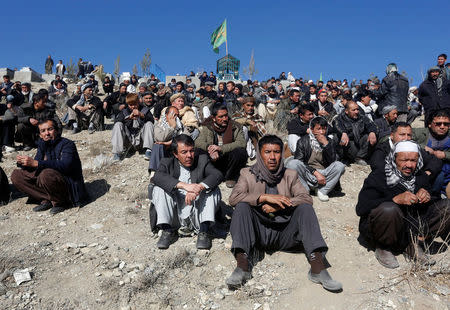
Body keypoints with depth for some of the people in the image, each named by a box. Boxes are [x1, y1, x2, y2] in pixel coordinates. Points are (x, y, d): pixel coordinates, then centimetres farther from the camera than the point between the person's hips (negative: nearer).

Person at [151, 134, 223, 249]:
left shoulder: (202, 160, 5)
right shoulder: (168, 162, 4)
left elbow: (217, 175, -14)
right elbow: (157, 177, -19)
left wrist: (199, 187, -34)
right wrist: (184, 185, -34)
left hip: (196, 216, 0)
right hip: (175, 217, 0)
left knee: (214, 190, -19)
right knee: (159, 189, -17)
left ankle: (203, 231, -19)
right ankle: (168, 230, -15)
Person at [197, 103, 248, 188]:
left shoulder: (236, 127, -2)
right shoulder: (207, 127, 4)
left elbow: (241, 143, -18)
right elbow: (198, 142, -8)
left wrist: (221, 148, -29)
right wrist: (209, 148, -30)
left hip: (230, 161, -1)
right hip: (214, 161, 1)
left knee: (240, 152, -31)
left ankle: (231, 178, -4)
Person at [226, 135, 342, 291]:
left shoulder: (290, 175, 15)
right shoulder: (248, 174, 11)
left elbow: (307, 199, -1)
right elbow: (233, 198, -7)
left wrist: (278, 206, -14)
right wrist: (265, 197, -16)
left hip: (285, 234, 1)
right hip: (258, 233, -1)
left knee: (305, 208, -21)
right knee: (242, 206, -25)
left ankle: (318, 266, -33)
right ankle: (242, 265, -35)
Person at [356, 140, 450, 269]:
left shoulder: (421, 177, 4)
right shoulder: (378, 177, -13)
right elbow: (361, 208, -22)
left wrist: (427, 196, -14)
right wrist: (395, 199, -32)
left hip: (411, 228, 5)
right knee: (389, 209, -38)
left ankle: (414, 244, -5)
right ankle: (383, 247, -9)